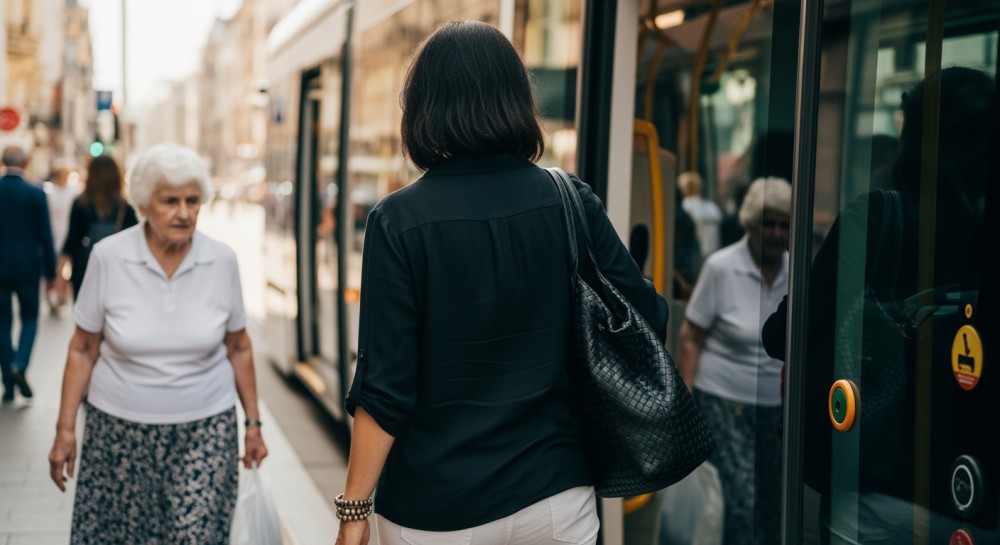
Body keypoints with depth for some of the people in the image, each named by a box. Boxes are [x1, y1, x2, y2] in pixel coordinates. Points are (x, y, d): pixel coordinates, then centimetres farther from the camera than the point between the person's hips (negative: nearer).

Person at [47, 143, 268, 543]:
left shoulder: (222, 261, -4)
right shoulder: (108, 257, -7)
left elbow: (239, 349, 6)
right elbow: (83, 350, 0)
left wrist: (253, 423, 8)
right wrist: (65, 429, -1)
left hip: (205, 431, 0)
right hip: (119, 430, 0)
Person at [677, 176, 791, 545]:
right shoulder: (720, 267, -6)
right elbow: (691, 338, -5)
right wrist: (684, 404, -9)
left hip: (777, 406, 4)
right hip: (724, 403, -4)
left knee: (774, 510, 8)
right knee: (743, 503, -11)